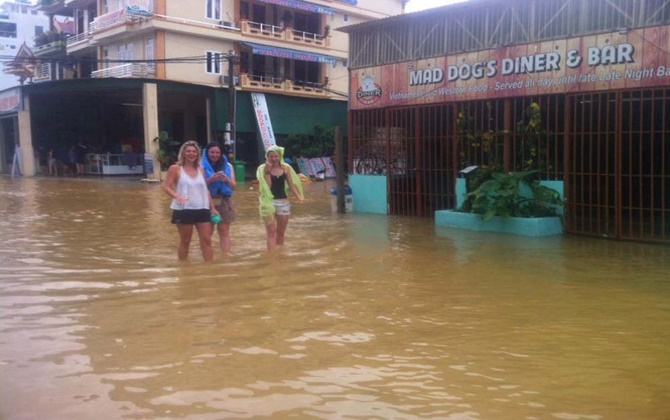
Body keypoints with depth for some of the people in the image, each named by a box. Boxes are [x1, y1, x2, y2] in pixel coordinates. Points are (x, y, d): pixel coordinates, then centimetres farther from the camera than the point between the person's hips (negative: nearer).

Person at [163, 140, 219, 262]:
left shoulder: (201, 170, 13)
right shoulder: (175, 168, -1)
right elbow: (167, 187, -7)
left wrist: (213, 208, 11)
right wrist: (176, 196, -27)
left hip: (202, 209, 4)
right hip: (184, 210, -4)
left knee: (206, 240, 0)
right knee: (185, 241, 6)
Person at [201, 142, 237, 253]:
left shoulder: (228, 166, 7)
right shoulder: (202, 166, 0)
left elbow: (234, 186, 6)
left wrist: (226, 179, -14)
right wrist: (210, 179, -18)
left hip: (224, 201, 2)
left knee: (224, 231, -1)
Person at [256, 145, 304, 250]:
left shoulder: (286, 168, 3)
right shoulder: (263, 169, -5)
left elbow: (291, 184, 4)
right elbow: (266, 186, -13)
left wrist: (299, 196, -10)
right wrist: (267, 172, -21)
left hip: (283, 203, 3)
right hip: (269, 202, -3)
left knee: (281, 232, 12)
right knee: (271, 231, -9)